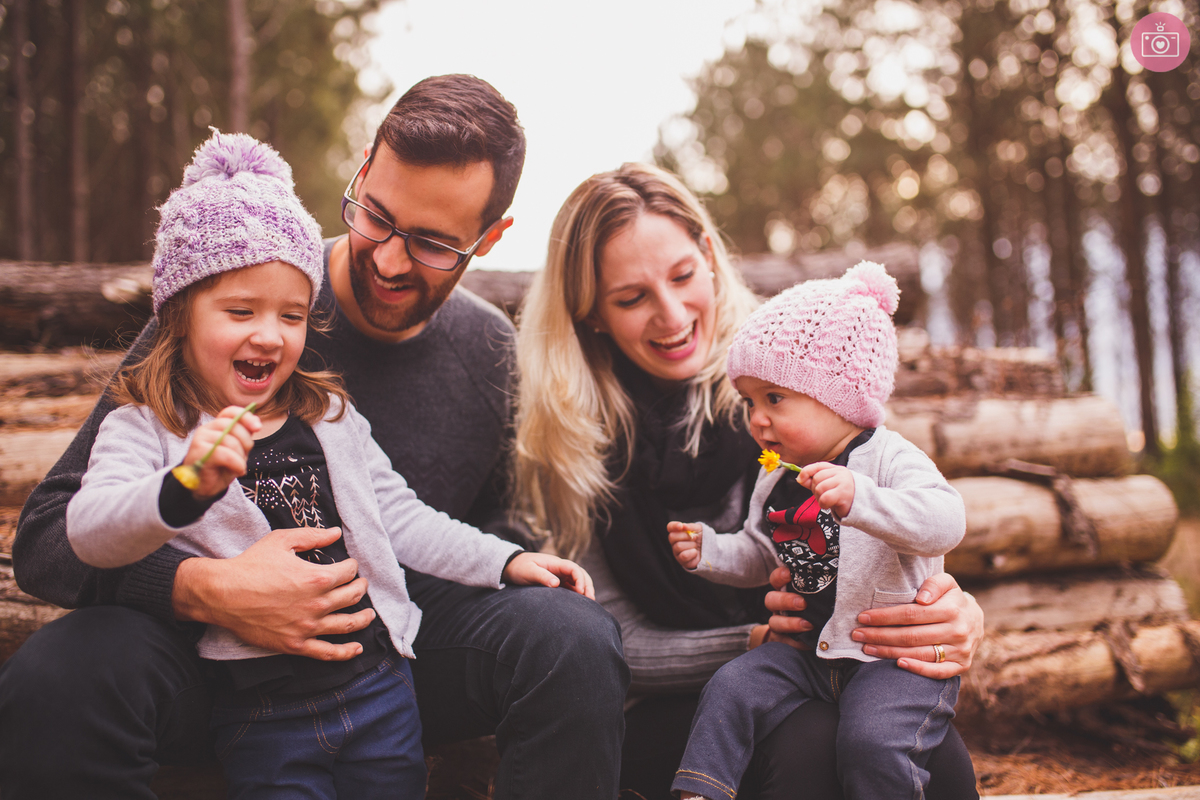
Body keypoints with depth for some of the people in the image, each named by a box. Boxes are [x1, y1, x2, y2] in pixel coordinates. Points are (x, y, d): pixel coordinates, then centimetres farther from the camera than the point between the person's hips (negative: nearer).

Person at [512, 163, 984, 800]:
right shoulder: (576, 438, -4)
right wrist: (756, 642, -20)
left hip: (817, 680, 2)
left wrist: (953, 614, -20)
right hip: (668, 711, -2)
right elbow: (616, 646, -5)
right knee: (810, 747, -34)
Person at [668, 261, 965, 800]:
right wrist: (708, 551, 4)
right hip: (810, 648, 7)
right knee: (731, 689, -11)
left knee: (872, 739, -27)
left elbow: (946, 523, -30)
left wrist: (858, 498, -43)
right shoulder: (775, 480, 11)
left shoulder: (888, 458, -12)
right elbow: (757, 557, 25)